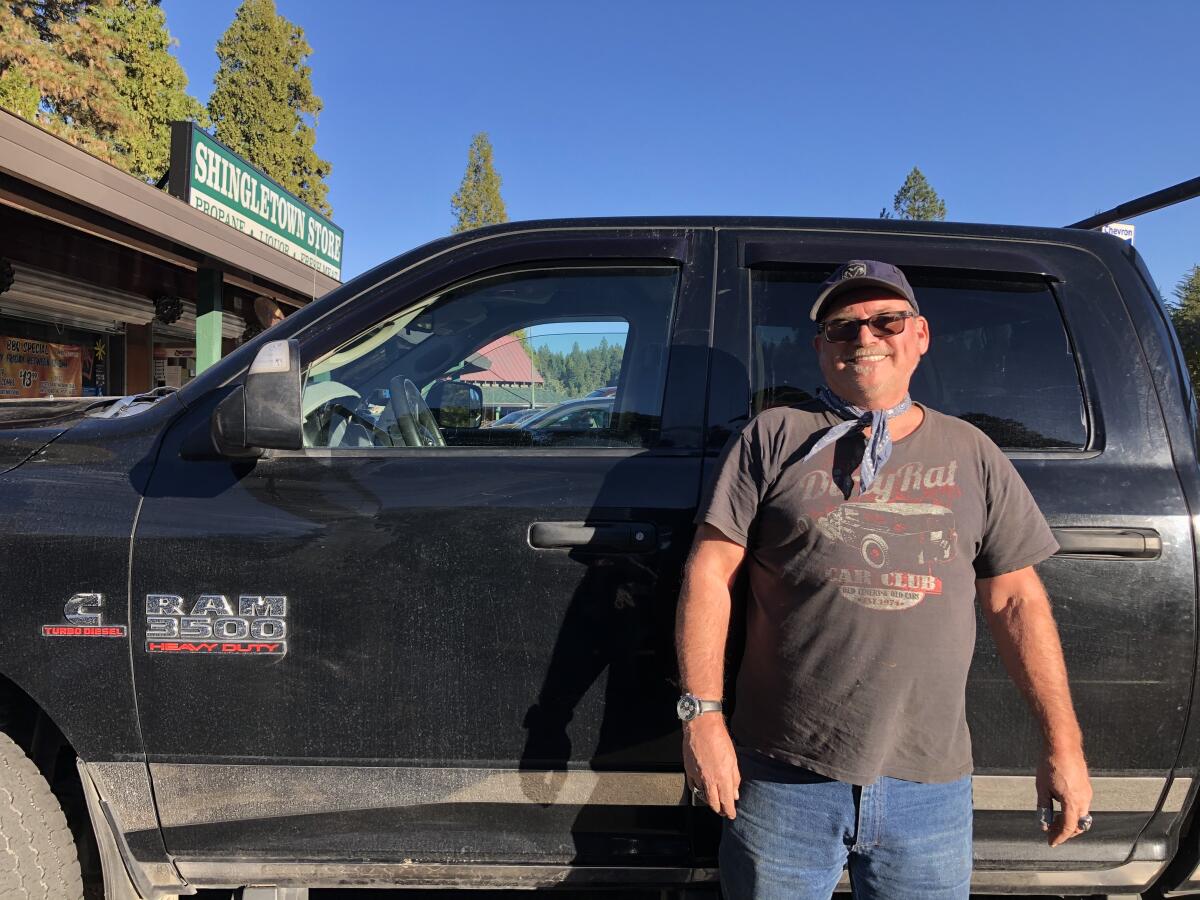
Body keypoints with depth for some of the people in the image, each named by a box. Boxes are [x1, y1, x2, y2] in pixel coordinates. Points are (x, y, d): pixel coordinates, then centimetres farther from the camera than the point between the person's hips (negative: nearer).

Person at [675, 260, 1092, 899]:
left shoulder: (971, 453, 11)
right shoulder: (775, 437, 2)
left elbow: (1016, 601, 11)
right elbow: (709, 574, -3)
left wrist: (1063, 744, 7)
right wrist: (702, 714, -10)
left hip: (931, 787, 3)